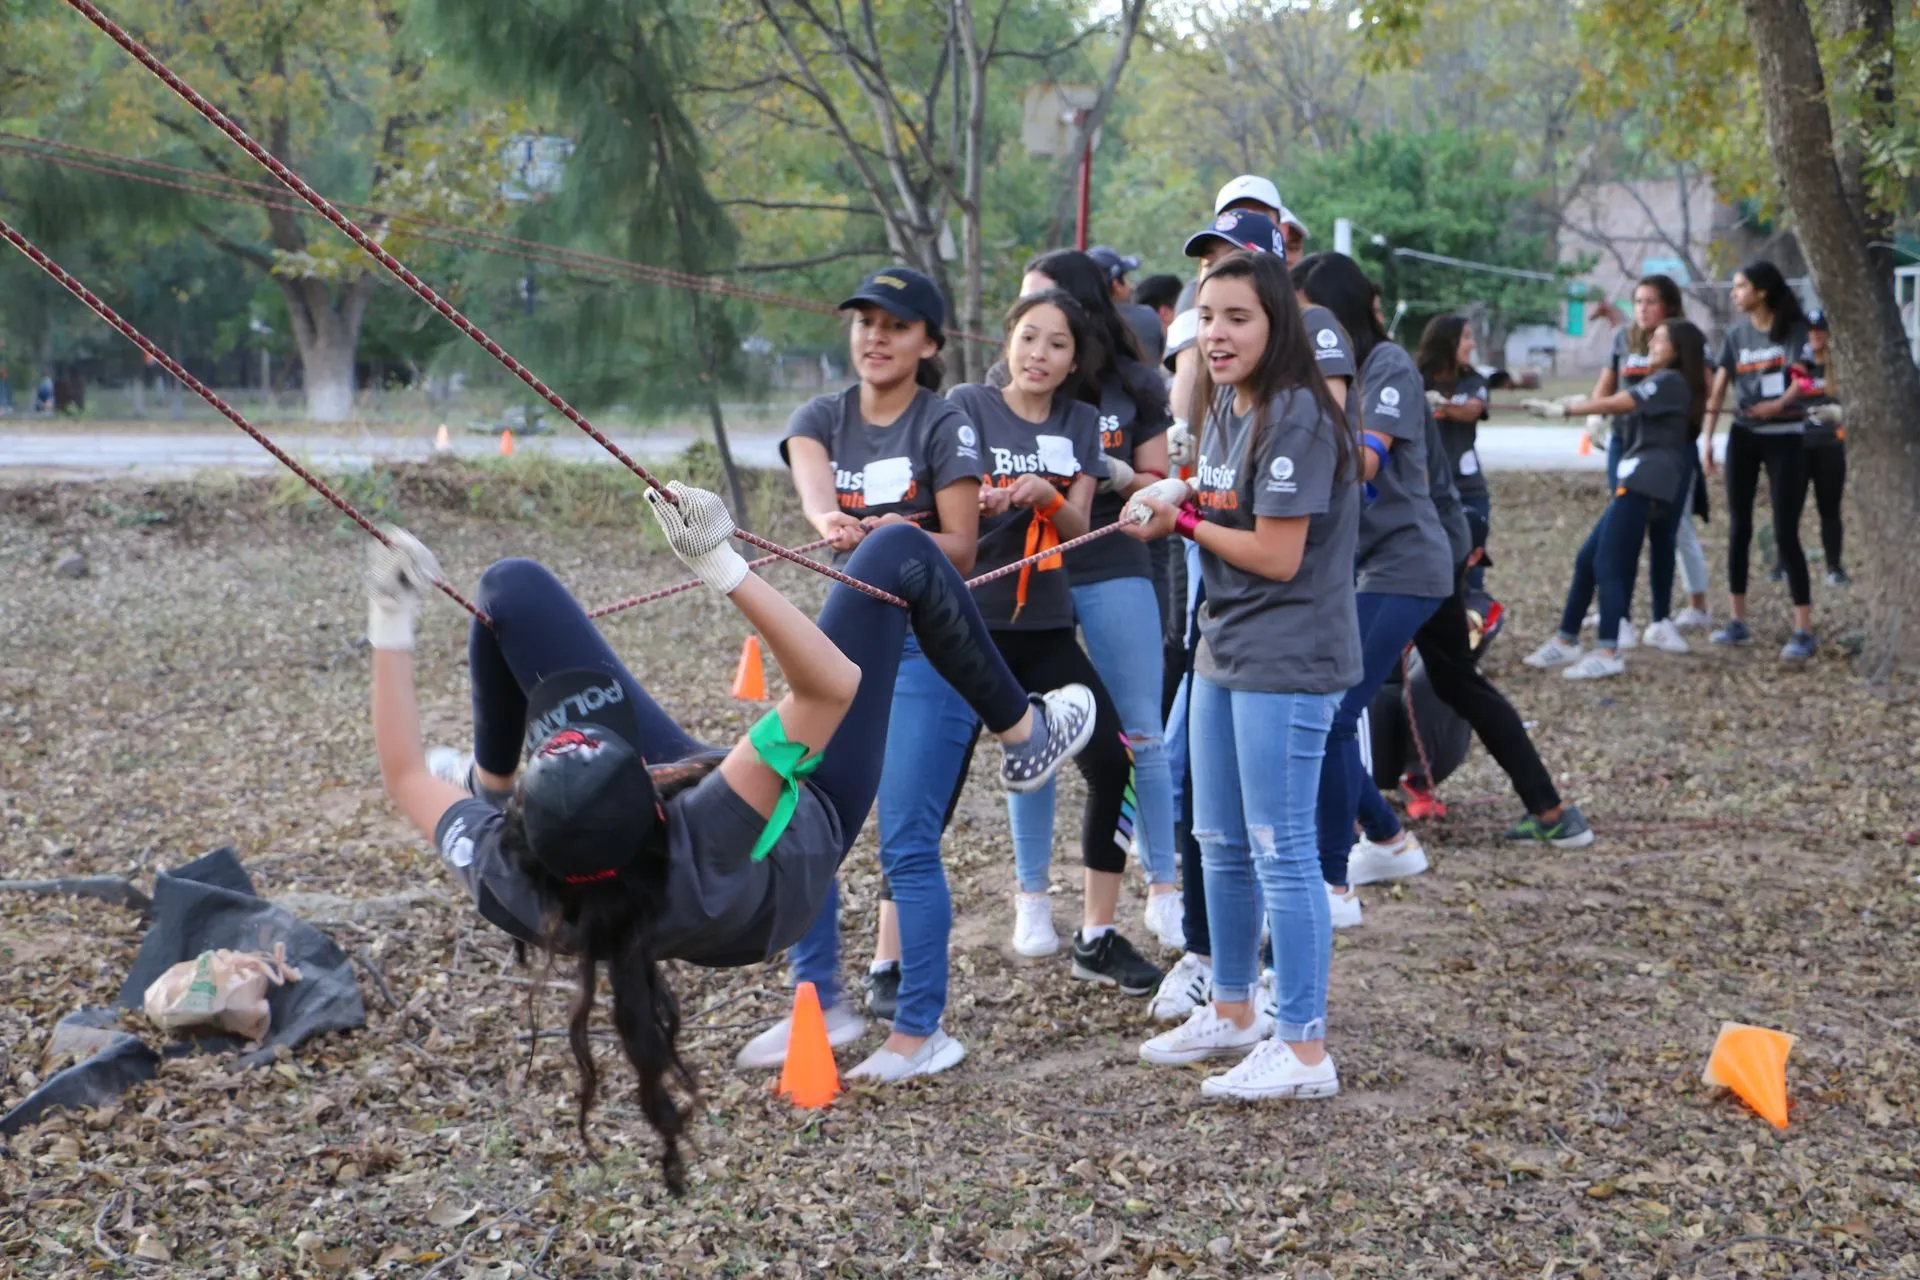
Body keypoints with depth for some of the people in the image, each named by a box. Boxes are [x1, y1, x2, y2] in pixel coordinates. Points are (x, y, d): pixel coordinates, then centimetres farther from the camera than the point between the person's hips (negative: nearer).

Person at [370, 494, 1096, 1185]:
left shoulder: (508, 887, -37)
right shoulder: (706, 846, -48)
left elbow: (405, 776, -17)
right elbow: (832, 684, -47)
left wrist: (390, 627, -17)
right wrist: (721, 567, -54)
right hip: (810, 818, -3)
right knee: (898, 552, -3)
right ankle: (1024, 734, 27)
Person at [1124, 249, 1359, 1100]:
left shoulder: (1294, 416, -18)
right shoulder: (1224, 410, 11)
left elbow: (1278, 555, -20)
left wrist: (1183, 522, -8)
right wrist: (1172, 509, -3)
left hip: (1286, 662, -10)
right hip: (1224, 651, 10)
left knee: (1280, 853, -6)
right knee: (1222, 844, 19)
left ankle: (1303, 1051, 1)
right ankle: (1232, 1012, 34)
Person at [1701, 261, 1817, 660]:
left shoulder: (1795, 330, -7)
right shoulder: (1737, 334, 5)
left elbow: (1800, 378, -18)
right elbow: (1718, 388, 2)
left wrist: (1778, 404, -37)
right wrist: (1707, 438, -6)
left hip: (1785, 437, -5)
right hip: (1743, 436, 5)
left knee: (1786, 534, -9)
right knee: (1739, 528, 6)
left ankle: (1804, 631, -8)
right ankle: (1737, 621, 15)